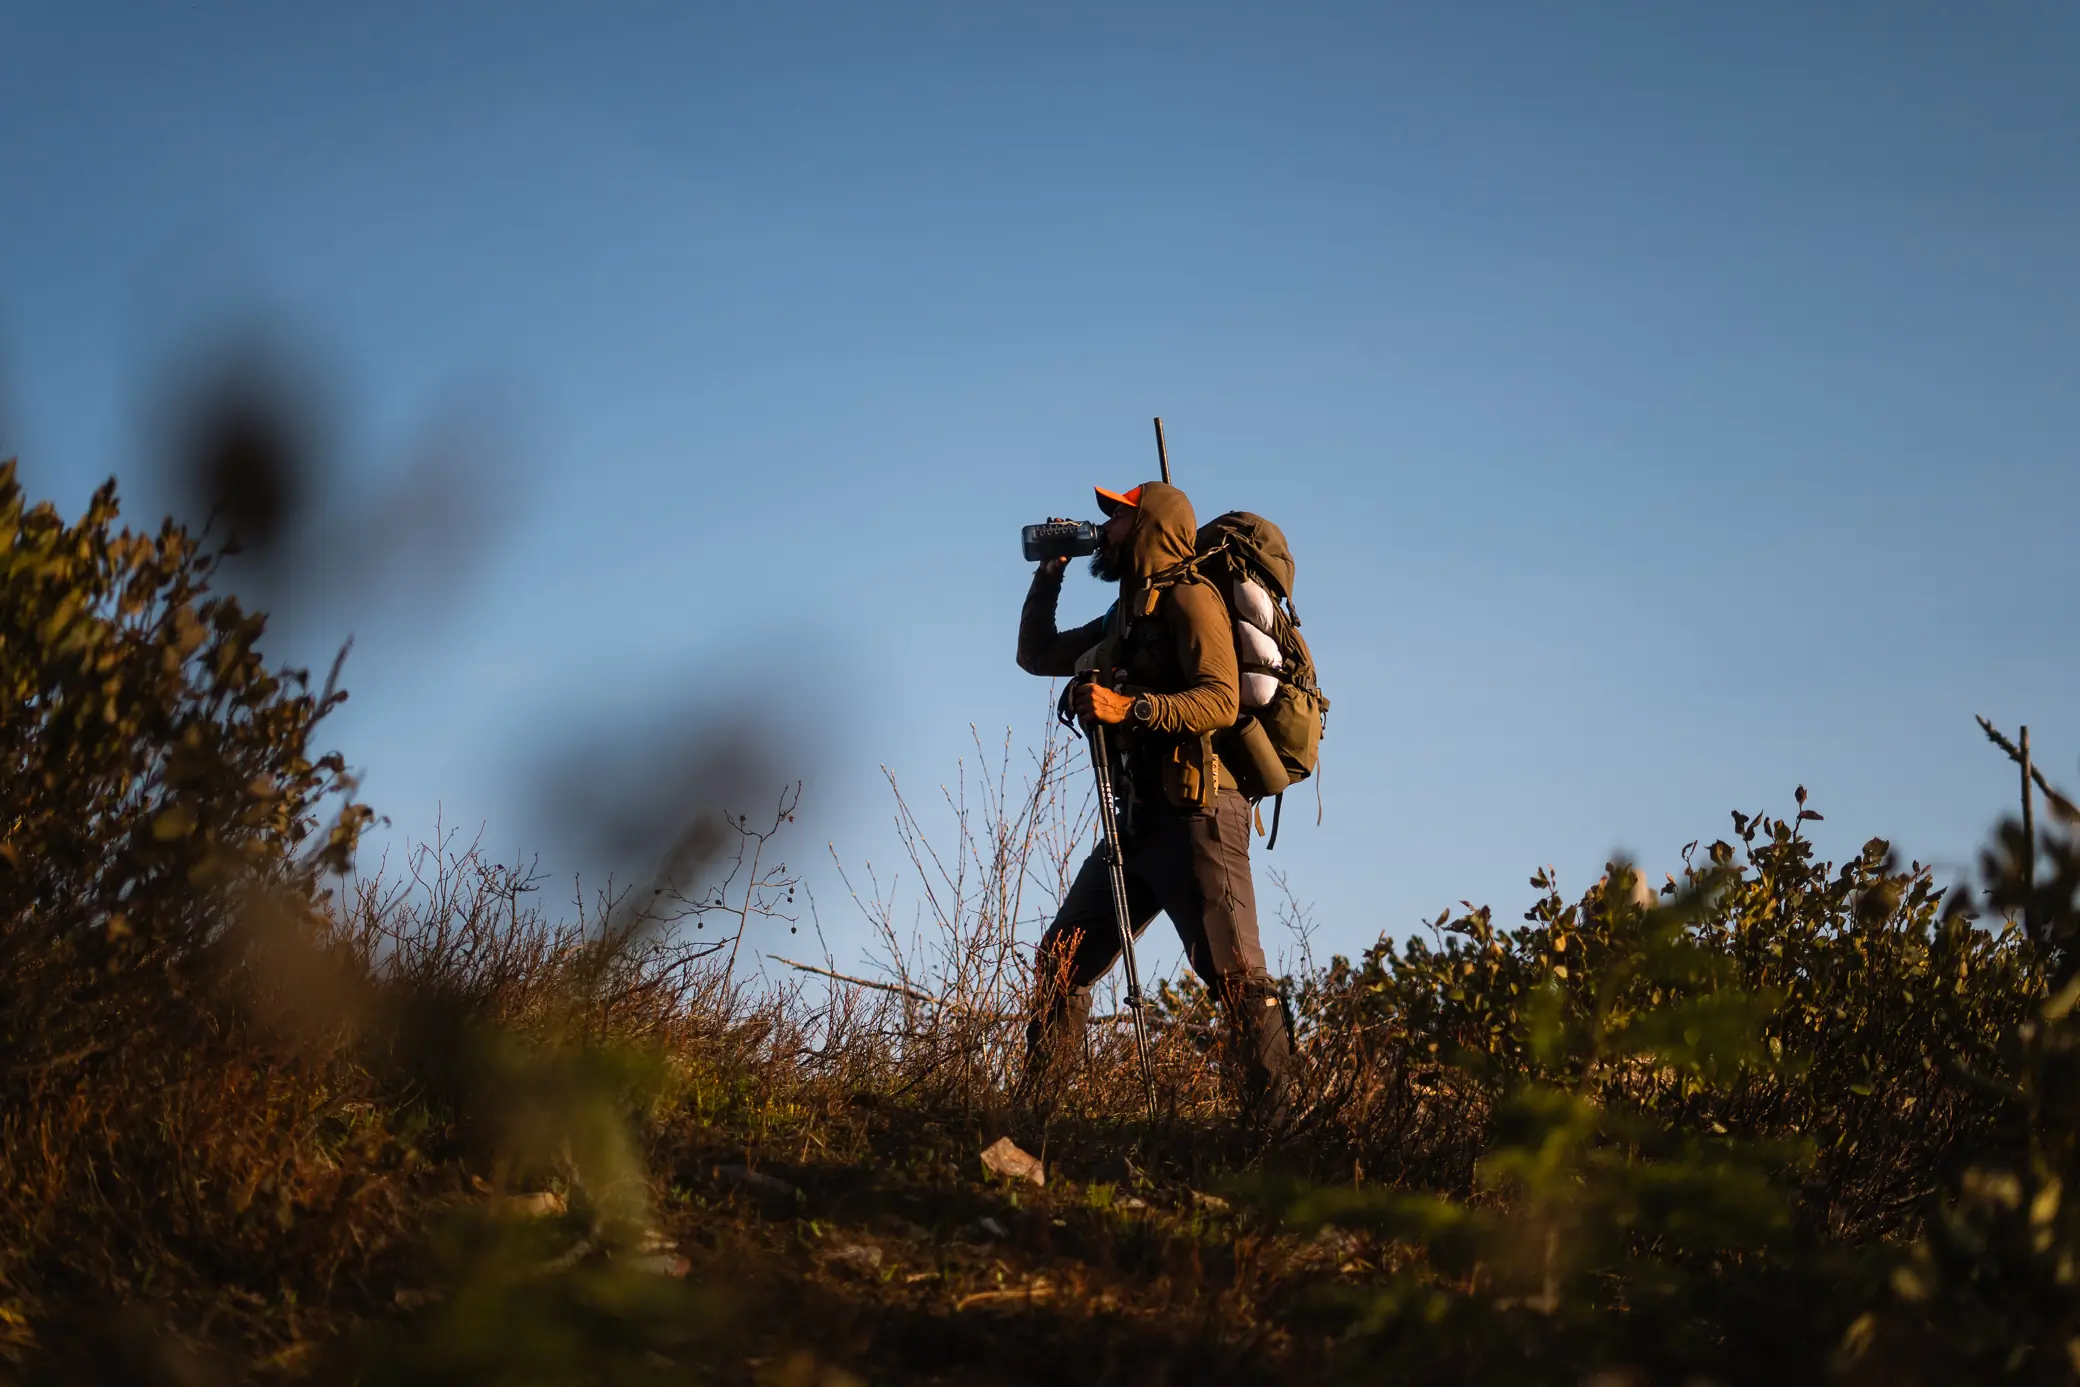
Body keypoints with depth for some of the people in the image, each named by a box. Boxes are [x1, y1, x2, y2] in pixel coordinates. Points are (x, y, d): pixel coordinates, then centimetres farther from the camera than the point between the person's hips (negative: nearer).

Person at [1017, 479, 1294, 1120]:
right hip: (1139, 820, 9)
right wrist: (1049, 574, 23)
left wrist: (1130, 707, -28)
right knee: (1060, 963, 7)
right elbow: (1037, 653, 33)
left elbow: (1221, 700, -18)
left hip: (1195, 815, -9)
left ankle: (1279, 1120, -17)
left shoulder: (1188, 597, -5)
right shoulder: (1127, 614, 22)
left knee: (1236, 976, -15)